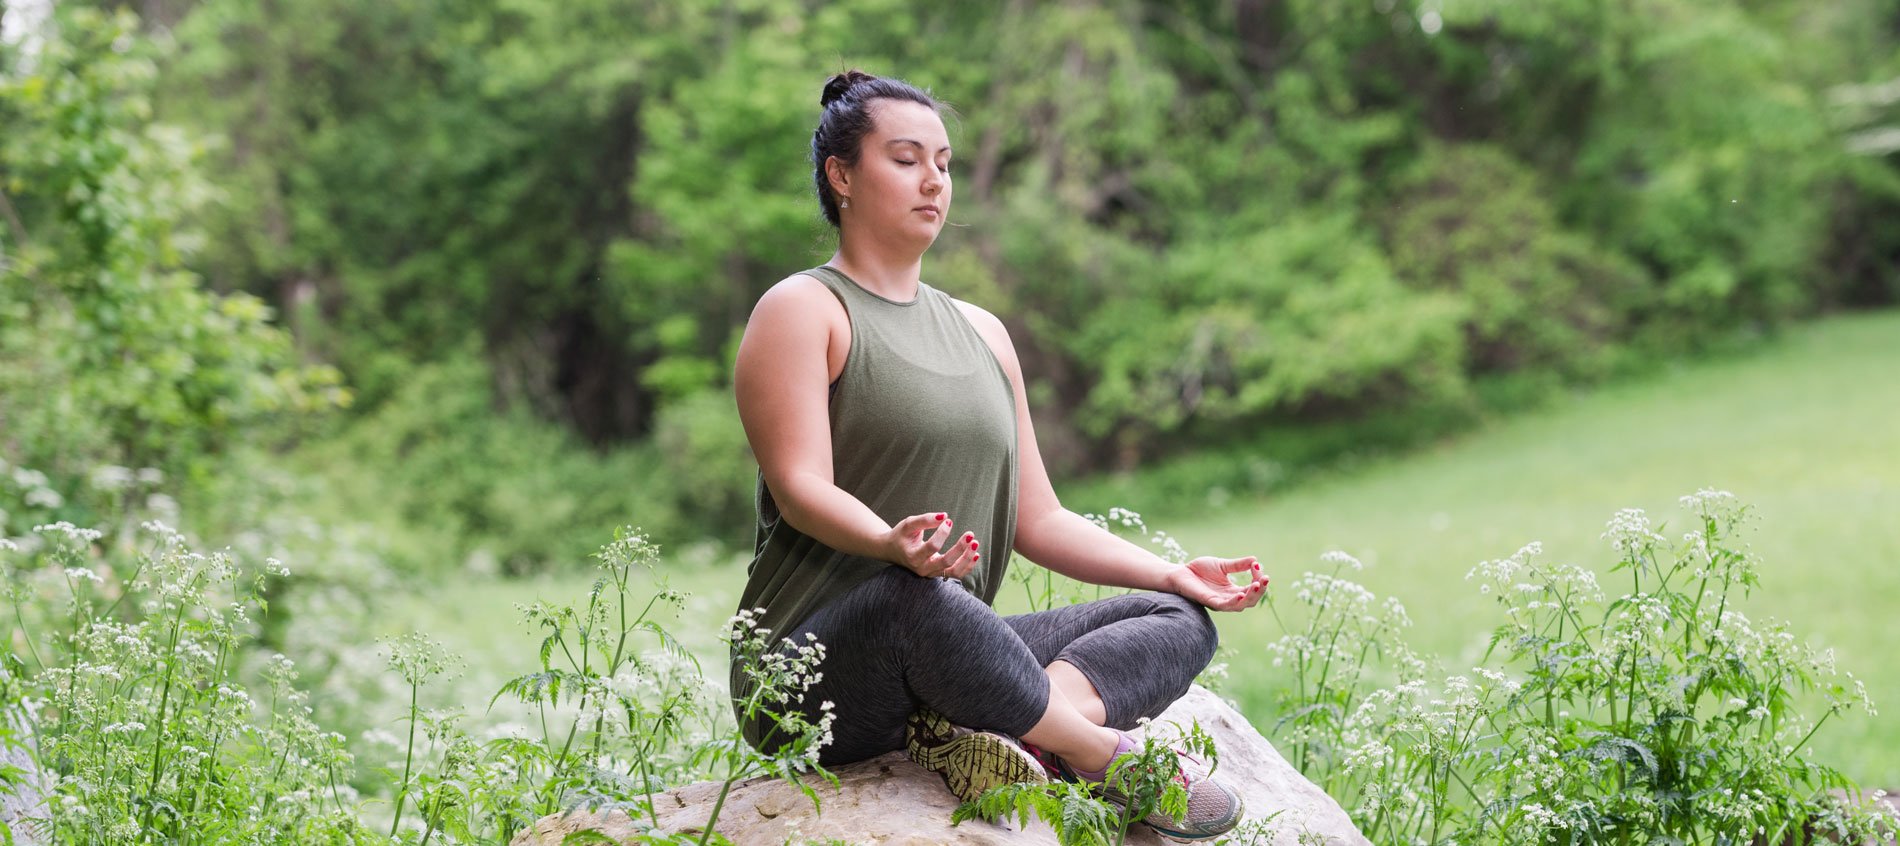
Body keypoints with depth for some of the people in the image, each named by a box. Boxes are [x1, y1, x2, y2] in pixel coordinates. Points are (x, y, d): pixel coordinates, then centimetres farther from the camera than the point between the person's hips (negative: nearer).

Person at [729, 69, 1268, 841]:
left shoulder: (982, 334, 22)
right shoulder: (803, 311, 0)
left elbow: (1037, 520, 21)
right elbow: (799, 487, -15)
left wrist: (1174, 574, 9)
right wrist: (893, 546, -36)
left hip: (944, 658, 8)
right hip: (822, 654, -7)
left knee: (1181, 622, -6)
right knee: (916, 598, -40)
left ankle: (1001, 732, -31)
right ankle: (1107, 754, -23)